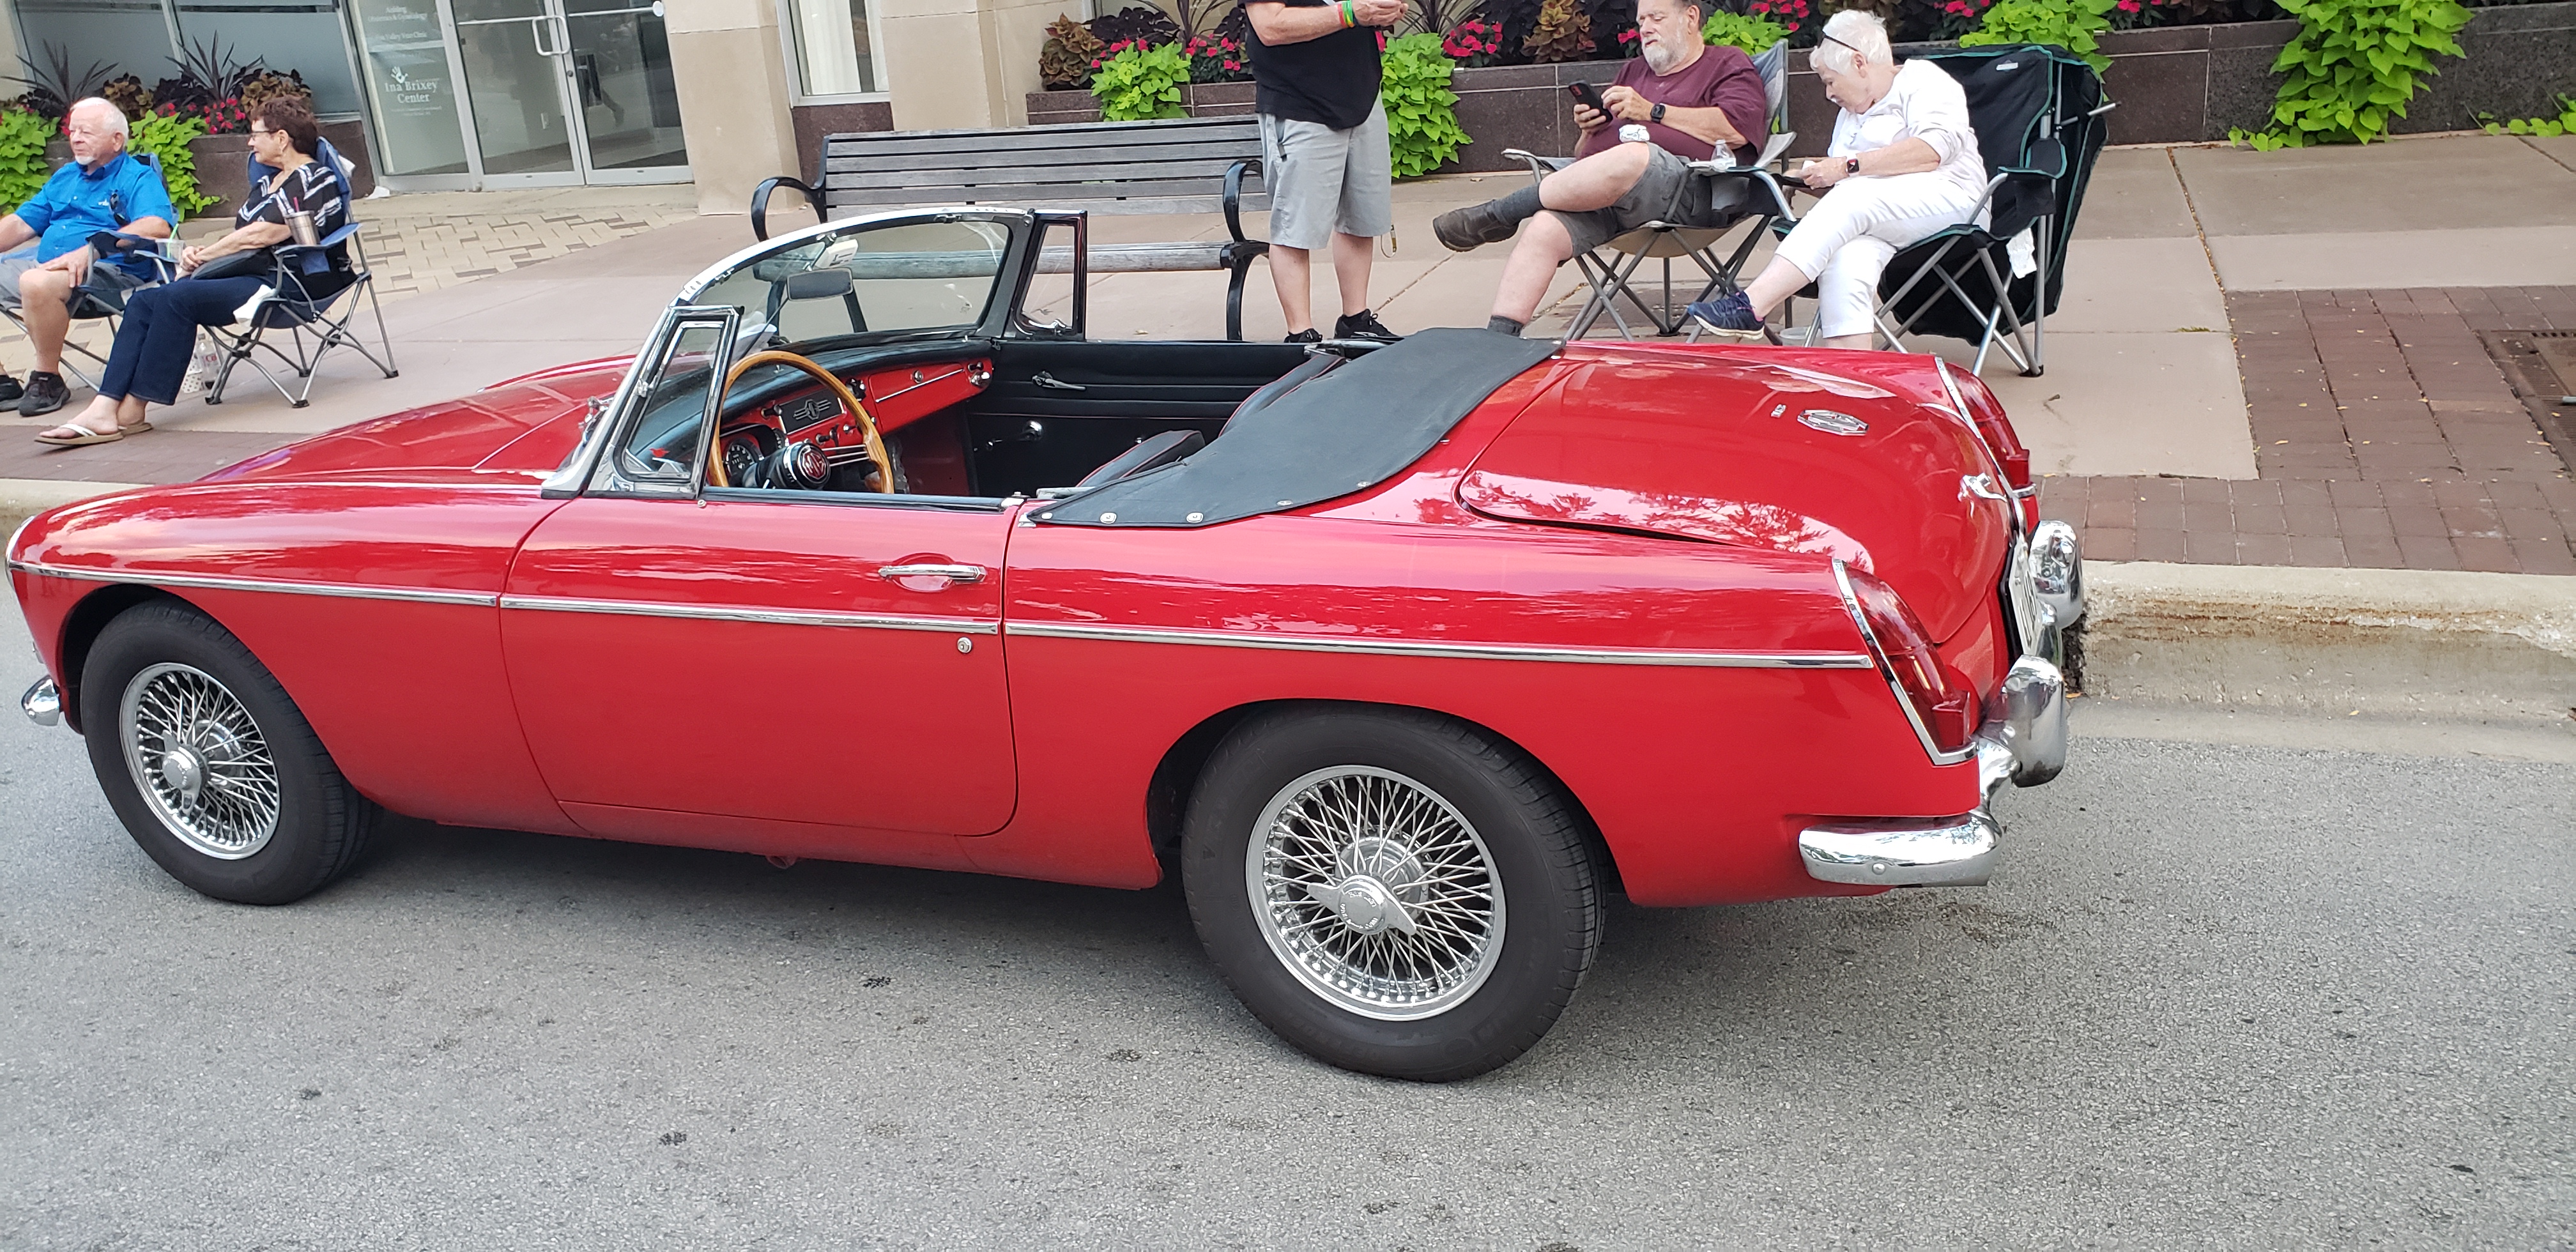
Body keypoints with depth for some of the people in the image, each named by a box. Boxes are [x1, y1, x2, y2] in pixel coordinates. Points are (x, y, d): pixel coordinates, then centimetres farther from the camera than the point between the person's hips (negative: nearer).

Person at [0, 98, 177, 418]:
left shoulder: (138, 178, 0)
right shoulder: (64, 177, 25)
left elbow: (157, 227, -21)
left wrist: (88, 250, -29)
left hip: (107, 269, -9)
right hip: (44, 262, 9)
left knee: (36, 282, -37)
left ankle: (48, 379, -18)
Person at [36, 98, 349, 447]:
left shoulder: (315, 180, -4)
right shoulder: (265, 186, 27)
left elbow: (261, 235, -13)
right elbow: (240, 238, 19)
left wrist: (202, 255, -4)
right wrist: (201, 256, -2)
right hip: (245, 275, 10)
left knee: (177, 297, -26)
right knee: (144, 300, -10)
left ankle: (132, 409, -19)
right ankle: (105, 408, -22)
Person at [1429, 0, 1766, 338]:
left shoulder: (1727, 65, 20)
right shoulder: (1633, 72, 37)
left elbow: (1737, 129, -3)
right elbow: (1585, 157, 36)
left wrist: (1653, 111, -4)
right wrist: (1589, 129, 11)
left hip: (1691, 190, -5)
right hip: (1603, 190, 5)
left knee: (1632, 158, -39)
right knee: (1546, 228, -27)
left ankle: (1498, 213, -24)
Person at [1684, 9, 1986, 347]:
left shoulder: (1923, 81, 7)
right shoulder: (1851, 113, 32)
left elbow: (1932, 150, -13)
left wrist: (1849, 167, -14)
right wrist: (1819, 174, 6)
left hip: (1941, 194, -6)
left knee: (1850, 201, -33)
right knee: (1845, 261, -30)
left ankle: (1752, 305, -43)